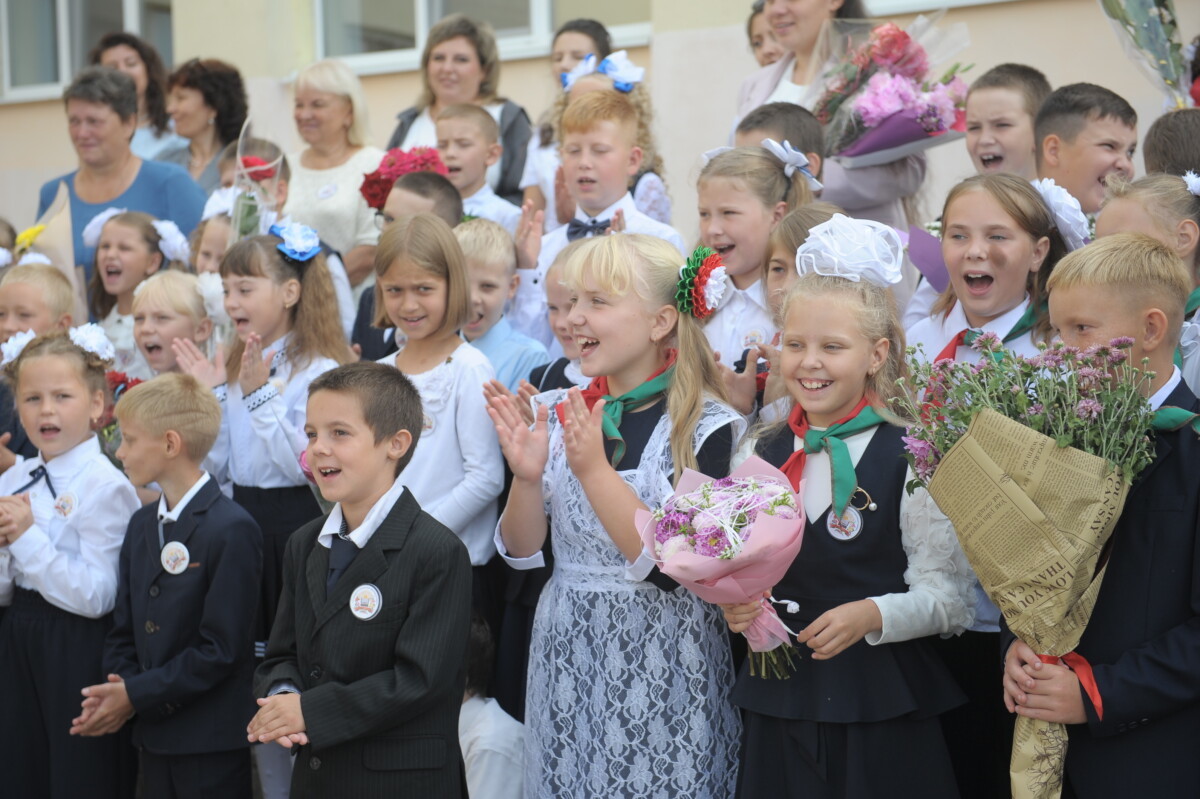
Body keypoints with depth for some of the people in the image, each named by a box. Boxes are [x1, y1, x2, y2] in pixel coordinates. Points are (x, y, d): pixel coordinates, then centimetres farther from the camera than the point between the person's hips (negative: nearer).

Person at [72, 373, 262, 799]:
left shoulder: (232, 531, -15)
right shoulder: (141, 524, 12)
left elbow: (221, 648, -17)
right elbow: (124, 628, 13)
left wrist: (136, 695, -14)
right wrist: (116, 688, -6)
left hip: (212, 746, -7)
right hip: (154, 737, 7)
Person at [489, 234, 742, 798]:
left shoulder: (704, 427, -12)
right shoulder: (557, 412, 2)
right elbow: (522, 551, 2)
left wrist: (594, 469, -27)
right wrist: (528, 476, -16)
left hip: (661, 662, -4)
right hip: (566, 656, 5)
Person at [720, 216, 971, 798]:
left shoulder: (911, 459, -7)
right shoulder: (760, 456, 7)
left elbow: (947, 596, -9)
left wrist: (871, 615, -25)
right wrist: (734, 605, -6)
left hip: (883, 711, -4)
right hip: (777, 706, 4)